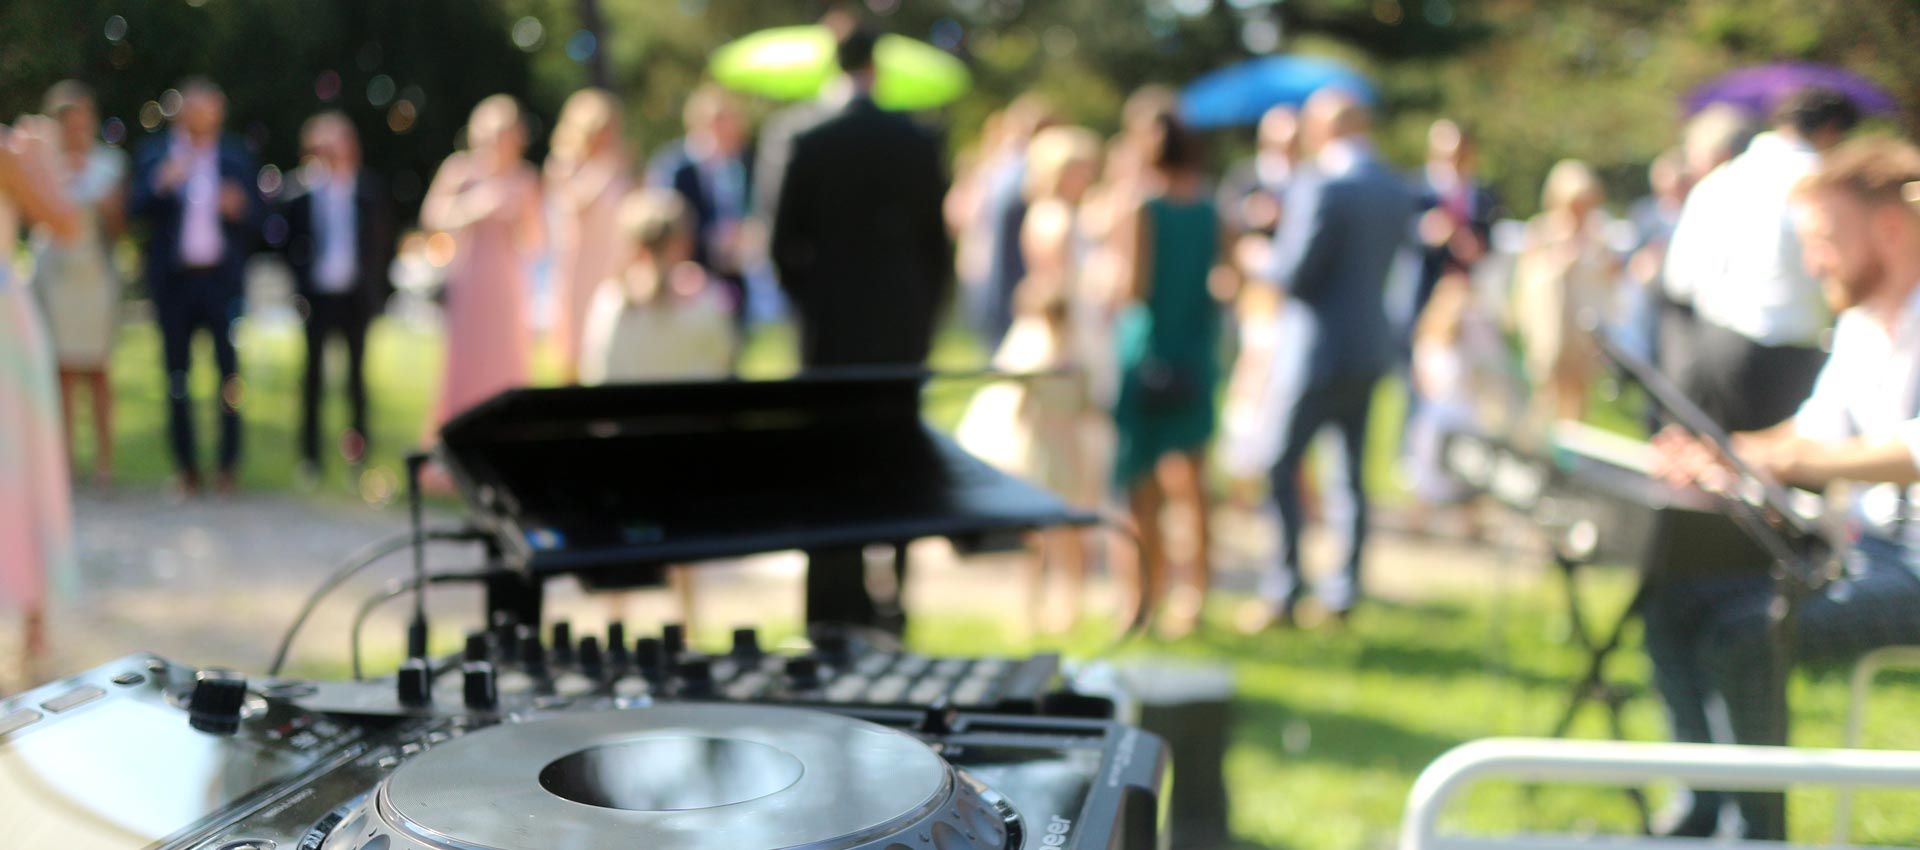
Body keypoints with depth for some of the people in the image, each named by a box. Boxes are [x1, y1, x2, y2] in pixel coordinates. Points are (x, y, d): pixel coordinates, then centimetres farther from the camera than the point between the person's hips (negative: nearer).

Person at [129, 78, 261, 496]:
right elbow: (136, 208, -4)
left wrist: (238, 209, -16)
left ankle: (229, 465, 4)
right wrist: (162, 183, -21)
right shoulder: (154, 156, 6)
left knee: (229, 371, -4)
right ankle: (187, 468, 11)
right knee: (177, 376, 3)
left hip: (221, 279, 0)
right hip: (174, 280, 0)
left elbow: (255, 220, 6)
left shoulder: (236, 157, 8)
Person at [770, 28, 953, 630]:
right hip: (904, 324, 1)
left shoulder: (812, 146, -5)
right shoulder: (919, 144, 0)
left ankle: (835, 600, 1)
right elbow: (938, 241, 3)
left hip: (833, 326, -1)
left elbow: (786, 242, -2)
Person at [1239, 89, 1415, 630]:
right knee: (1351, 473, 12)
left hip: (1319, 350, -8)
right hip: (1371, 348, 8)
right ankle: (1344, 592, 15)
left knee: (1282, 469, 0)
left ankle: (1283, 593, 0)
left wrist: (1263, 258, 3)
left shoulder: (1321, 189, -17)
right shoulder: (1397, 191, 8)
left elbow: (1293, 275, -19)